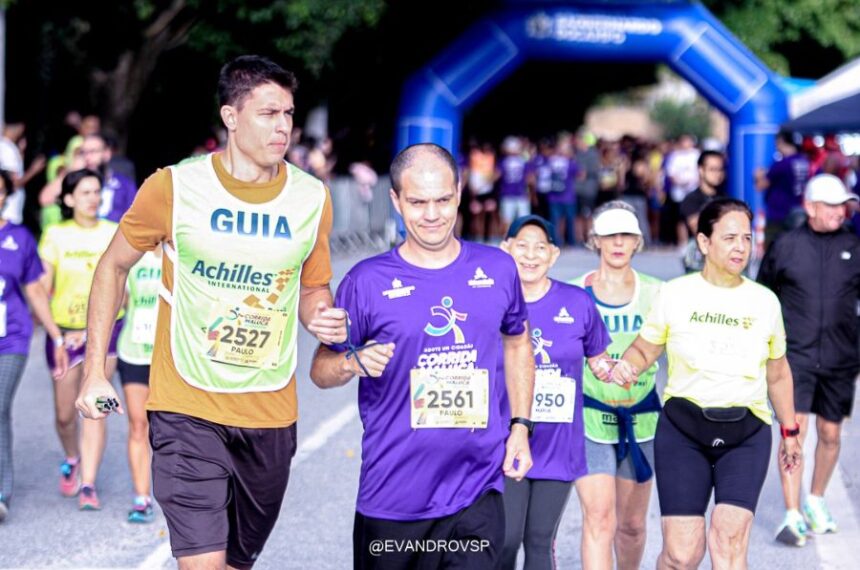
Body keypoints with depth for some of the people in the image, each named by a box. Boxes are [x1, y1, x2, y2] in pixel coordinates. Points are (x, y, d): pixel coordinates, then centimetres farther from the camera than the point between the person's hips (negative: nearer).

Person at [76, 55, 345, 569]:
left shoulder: (312, 198, -1)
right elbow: (114, 267, 4)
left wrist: (322, 317, -11)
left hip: (271, 414, 3)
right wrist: (95, 372, 0)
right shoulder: (173, 188, -9)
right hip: (188, 409, -3)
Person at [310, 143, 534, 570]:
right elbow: (320, 370, 2)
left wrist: (520, 426, 11)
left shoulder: (497, 269, 5)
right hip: (392, 499, -1)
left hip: (478, 492, 1)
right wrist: (354, 362, -20)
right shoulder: (368, 281, -3)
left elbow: (517, 344, 21)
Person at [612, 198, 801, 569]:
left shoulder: (764, 301, 7)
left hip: (747, 432, 1)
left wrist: (789, 431, 23)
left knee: (729, 538, -17)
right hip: (683, 428, -1)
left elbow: (778, 374, 19)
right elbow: (644, 349, 9)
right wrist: (625, 366, -13)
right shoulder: (675, 294, 0)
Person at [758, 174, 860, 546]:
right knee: (793, 431, -11)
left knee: (830, 434, 11)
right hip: (795, 357, -2)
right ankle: (792, 516, -8)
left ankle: (816, 502, 33)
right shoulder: (785, 246, 0)